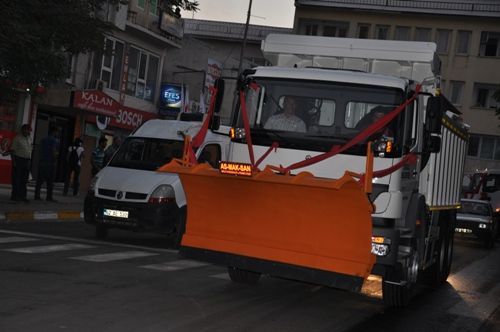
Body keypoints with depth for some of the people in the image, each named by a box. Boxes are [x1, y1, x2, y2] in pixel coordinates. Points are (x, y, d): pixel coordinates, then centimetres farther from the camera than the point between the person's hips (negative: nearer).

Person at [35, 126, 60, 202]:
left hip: (42, 162, 6)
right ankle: (49, 197, 0)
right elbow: (54, 152, -17)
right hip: (50, 163, -6)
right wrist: (57, 154, 4)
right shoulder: (55, 141, -7)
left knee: (40, 180, 6)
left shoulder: (43, 140, 15)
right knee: (50, 181, 0)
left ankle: (37, 195, 4)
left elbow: (40, 151, 17)